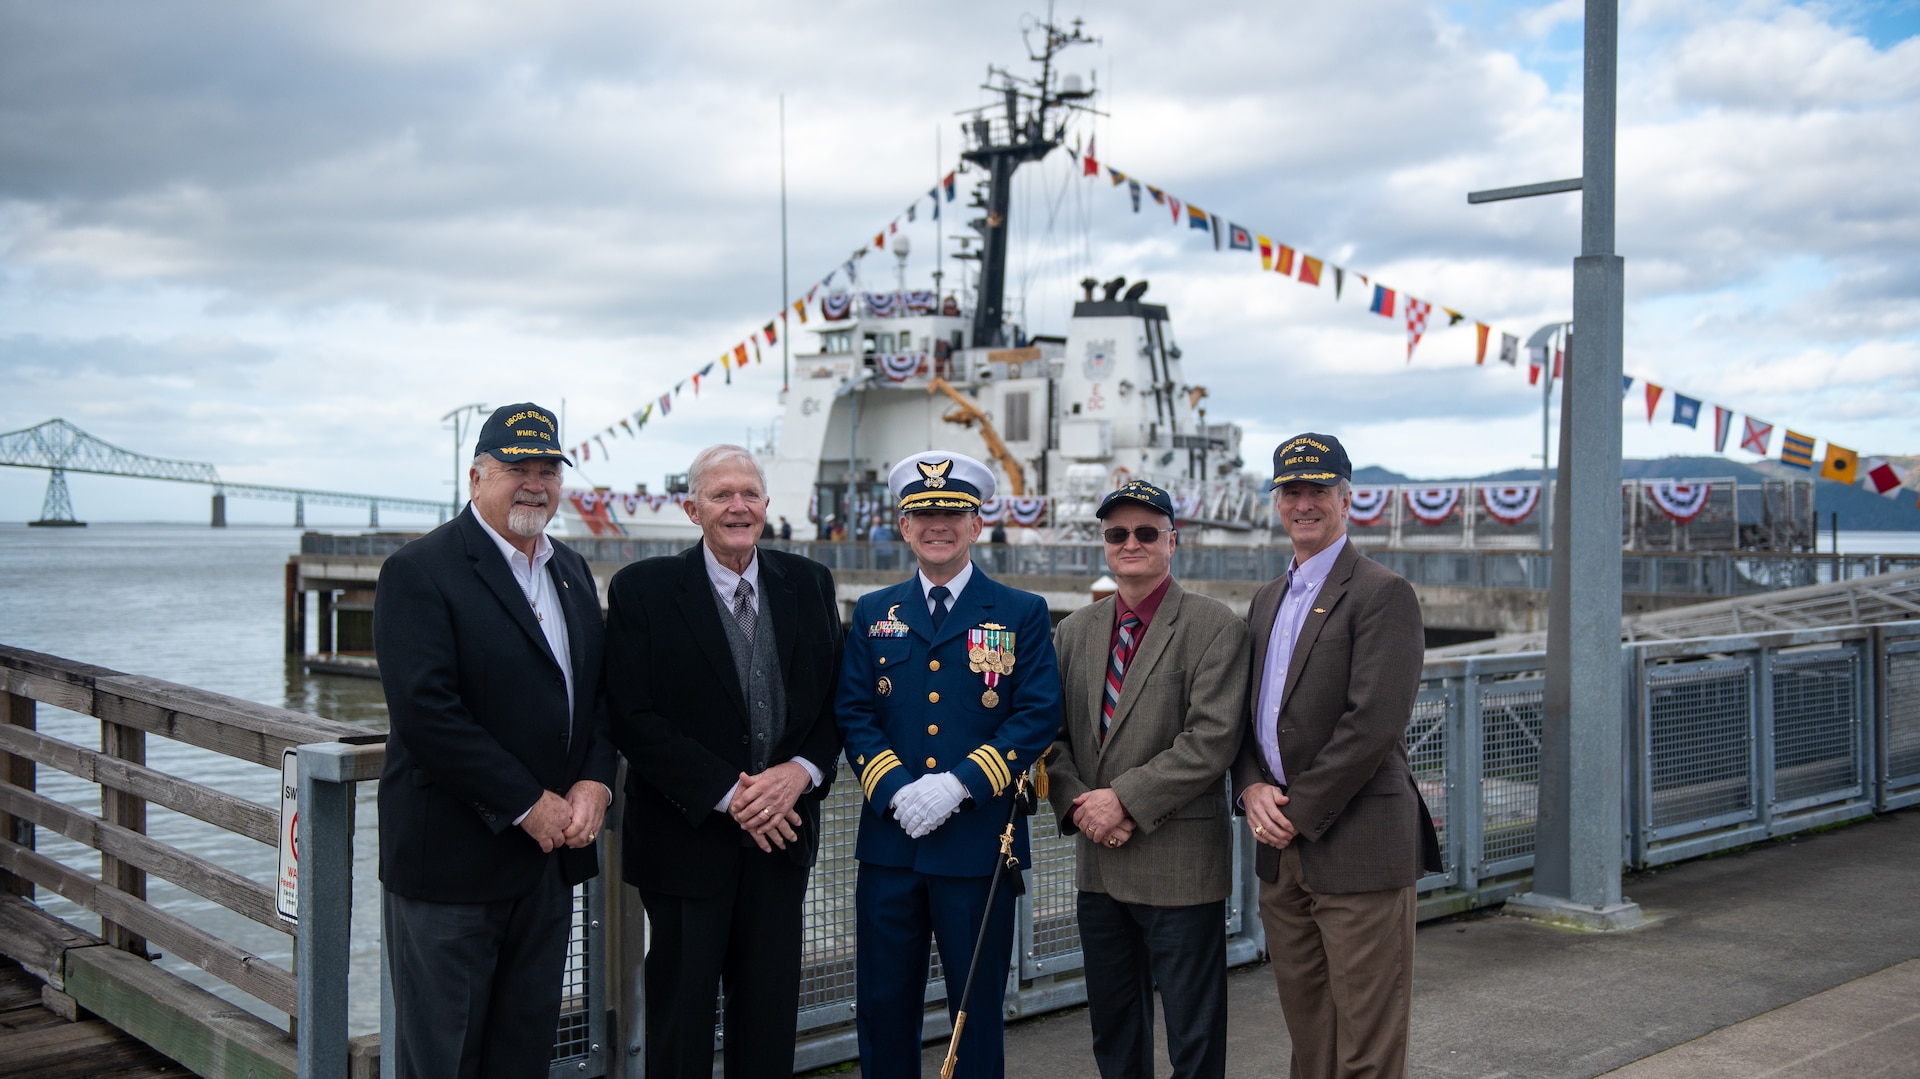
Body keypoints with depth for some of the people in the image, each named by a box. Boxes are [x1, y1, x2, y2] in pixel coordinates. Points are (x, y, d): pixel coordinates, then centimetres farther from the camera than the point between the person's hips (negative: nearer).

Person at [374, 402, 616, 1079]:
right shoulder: (420, 571, -11)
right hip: (453, 861, -7)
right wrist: (527, 804, -17)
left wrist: (595, 782, -6)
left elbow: (600, 692, 14)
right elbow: (424, 712, -20)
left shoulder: (572, 572, 13)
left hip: (550, 852, 7)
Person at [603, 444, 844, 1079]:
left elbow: (837, 699, 7)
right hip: (686, 835, -3)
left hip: (781, 832, 3)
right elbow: (633, 719, -12)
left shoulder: (809, 585, 6)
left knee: (770, 1010, 10)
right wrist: (727, 793, -17)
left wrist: (800, 772, -12)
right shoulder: (642, 590, -6)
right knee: (681, 1007, 7)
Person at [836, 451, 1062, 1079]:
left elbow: (1038, 716, -5)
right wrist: (894, 788, -12)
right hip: (888, 840, 2)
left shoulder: (1022, 614, 4)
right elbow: (853, 714, 5)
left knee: (977, 1010, 7)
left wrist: (961, 784, -16)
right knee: (883, 1006, 7)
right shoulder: (873, 614, 11)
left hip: (980, 844, -2)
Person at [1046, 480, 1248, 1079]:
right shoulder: (1075, 631, 11)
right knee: (1113, 1030, 17)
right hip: (1098, 860, 6)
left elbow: (1212, 740, -16)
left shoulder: (1215, 626, -8)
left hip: (1180, 861, -6)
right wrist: (1077, 803, -7)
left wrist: (1125, 799, -17)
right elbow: (1052, 733, 10)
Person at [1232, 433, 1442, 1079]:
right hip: (1281, 848, 7)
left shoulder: (1383, 594, -9)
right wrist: (1252, 789, -2)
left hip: (1358, 848, -7)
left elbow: (1373, 722, -17)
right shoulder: (1267, 599, 17)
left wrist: (1299, 810, -14)